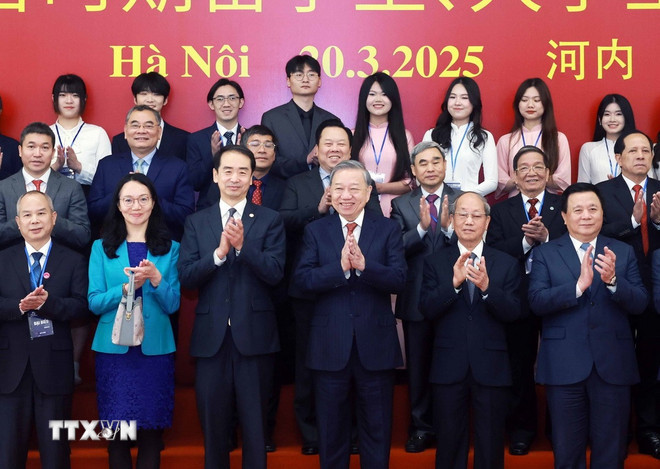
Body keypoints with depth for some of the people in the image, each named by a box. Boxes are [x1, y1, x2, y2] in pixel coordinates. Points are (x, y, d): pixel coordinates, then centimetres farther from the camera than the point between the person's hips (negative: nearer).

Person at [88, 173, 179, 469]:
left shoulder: (169, 248, 6)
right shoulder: (102, 247, 6)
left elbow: (173, 305, 0)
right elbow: (94, 303, -1)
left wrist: (155, 278, -18)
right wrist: (126, 288, -18)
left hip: (155, 349, 0)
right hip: (113, 348, 0)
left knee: (151, 431, 5)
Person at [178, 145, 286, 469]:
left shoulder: (270, 220, 1)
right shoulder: (196, 222, 6)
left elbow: (275, 273, -10)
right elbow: (186, 276, -4)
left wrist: (242, 245, -24)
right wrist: (219, 253, -19)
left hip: (254, 334, -2)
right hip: (211, 335, 2)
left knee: (254, 422, 8)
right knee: (212, 421, 12)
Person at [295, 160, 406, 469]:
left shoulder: (388, 229, 1)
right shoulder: (315, 231, 3)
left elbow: (399, 280, -10)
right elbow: (304, 279, -9)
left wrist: (364, 265, -26)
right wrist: (340, 267, -24)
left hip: (375, 343, 0)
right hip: (330, 345, 1)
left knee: (377, 429, 11)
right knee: (331, 429, 14)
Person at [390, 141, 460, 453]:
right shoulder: (401, 205, 4)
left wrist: (448, 227, -27)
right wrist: (421, 226, -24)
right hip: (417, 299, 1)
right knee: (418, 366, 10)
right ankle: (421, 428, 22)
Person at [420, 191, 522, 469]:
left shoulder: (506, 264, 2)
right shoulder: (435, 262, 2)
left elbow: (512, 313, -7)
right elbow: (427, 309, -9)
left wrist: (487, 286, -25)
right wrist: (454, 282, -25)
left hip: (491, 366, 0)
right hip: (448, 367, 0)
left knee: (490, 446, 10)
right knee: (449, 444, 11)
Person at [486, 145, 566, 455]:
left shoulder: (565, 207, 2)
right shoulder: (500, 211, 5)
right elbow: (493, 253, -8)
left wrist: (545, 237, -21)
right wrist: (526, 240, -20)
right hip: (518, 299, 1)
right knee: (519, 367, 11)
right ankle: (521, 428, 25)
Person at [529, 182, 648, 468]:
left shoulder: (622, 252, 6)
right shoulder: (545, 254, 2)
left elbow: (639, 303, -2)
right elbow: (537, 302, -11)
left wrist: (613, 280, -21)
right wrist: (579, 285, -25)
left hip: (612, 365, 1)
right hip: (564, 366, -1)